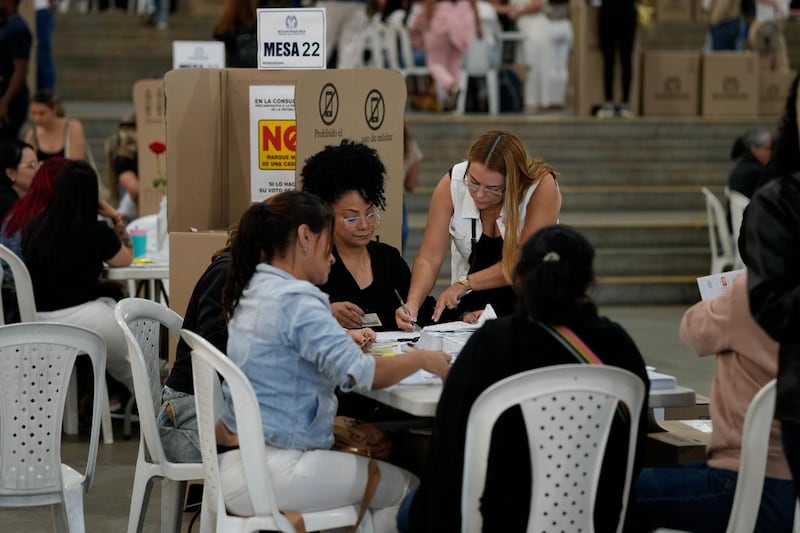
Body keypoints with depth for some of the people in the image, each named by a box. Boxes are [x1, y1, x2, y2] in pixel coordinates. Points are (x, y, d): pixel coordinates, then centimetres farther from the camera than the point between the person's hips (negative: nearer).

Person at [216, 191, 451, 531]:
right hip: (271, 474, -9)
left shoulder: (254, 292, 12)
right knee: (403, 486, 2)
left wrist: (346, 341, 13)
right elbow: (358, 374, -23)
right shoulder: (295, 299, -17)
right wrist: (423, 360, -8)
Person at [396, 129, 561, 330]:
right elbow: (429, 258, -14)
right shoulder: (451, 185, -15)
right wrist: (412, 303, -30)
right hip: (472, 302, 2)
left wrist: (464, 284, -26)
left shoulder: (541, 186, -22)